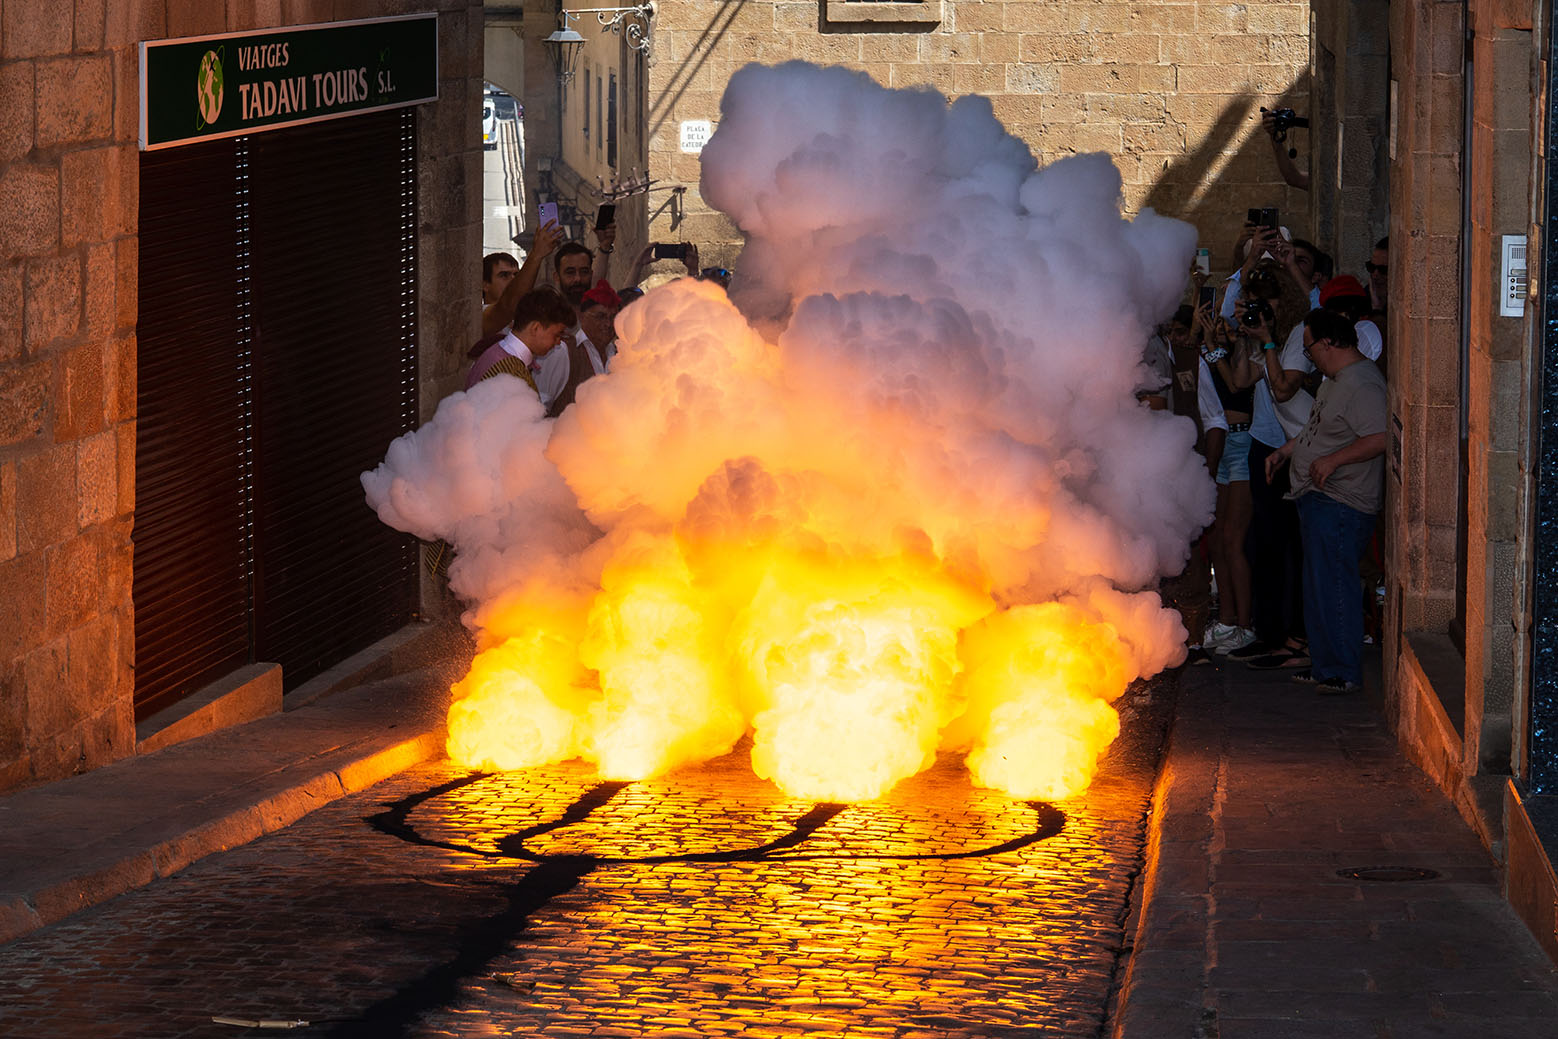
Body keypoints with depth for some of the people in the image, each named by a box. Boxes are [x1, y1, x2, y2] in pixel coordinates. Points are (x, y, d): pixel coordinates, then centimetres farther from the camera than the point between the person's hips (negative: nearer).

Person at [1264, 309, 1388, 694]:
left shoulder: (1362, 385, -19)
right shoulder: (1336, 380, 17)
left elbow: (1381, 438, -28)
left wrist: (1333, 460, -28)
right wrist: (1285, 451, 24)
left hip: (1341, 503, -11)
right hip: (1318, 502, 11)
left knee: (1334, 587, -9)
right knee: (1319, 588, 16)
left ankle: (1344, 673, -4)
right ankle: (1324, 665, 23)